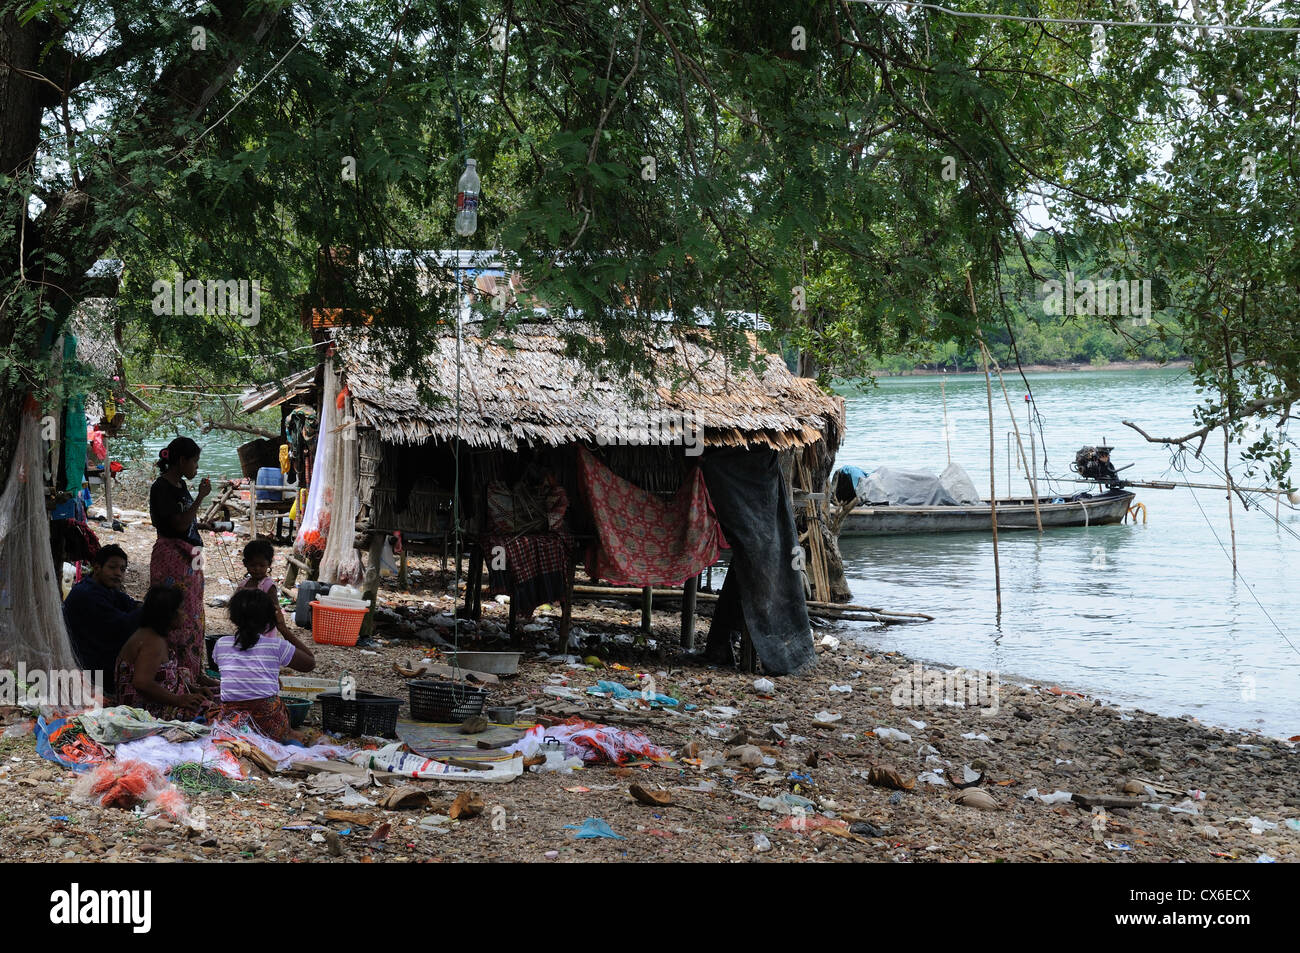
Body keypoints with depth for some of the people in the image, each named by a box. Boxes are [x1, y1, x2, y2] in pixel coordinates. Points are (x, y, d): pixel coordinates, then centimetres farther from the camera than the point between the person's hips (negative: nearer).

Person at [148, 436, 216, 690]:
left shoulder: (181, 485, 13)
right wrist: (201, 496, -18)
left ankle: (195, 671, 18)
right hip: (171, 557, -10)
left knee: (193, 614, 12)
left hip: (189, 557, 10)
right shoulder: (162, 487, -14)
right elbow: (179, 524, -21)